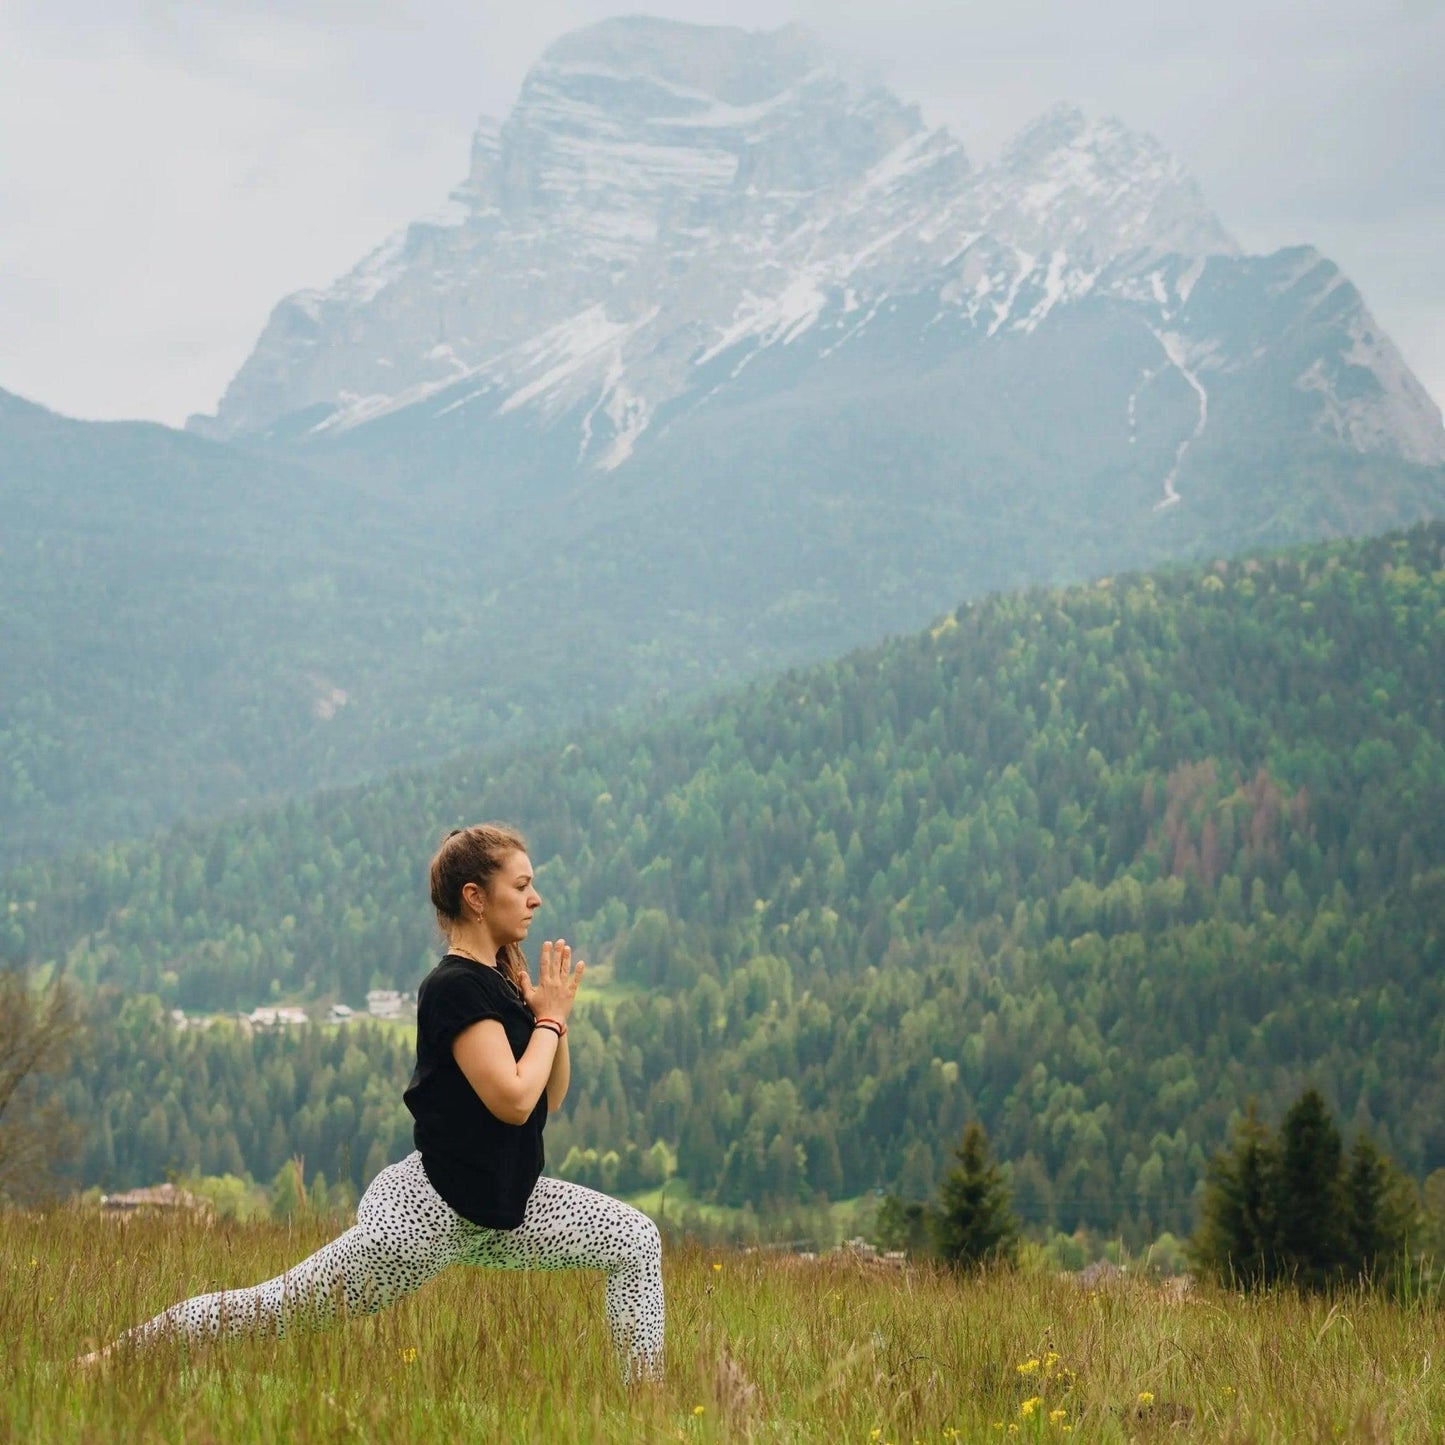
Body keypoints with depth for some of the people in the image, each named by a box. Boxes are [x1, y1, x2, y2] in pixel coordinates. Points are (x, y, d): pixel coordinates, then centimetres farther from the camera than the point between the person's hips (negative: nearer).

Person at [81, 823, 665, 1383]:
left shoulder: (500, 980, 8)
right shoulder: (456, 987, -18)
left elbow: (549, 1098, 15)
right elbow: (513, 1100, -26)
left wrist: (551, 1014, 0)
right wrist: (550, 1018, -12)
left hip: (502, 1209, 9)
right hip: (427, 1210, -9)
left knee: (636, 1241, 6)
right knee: (273, 1309, -6)